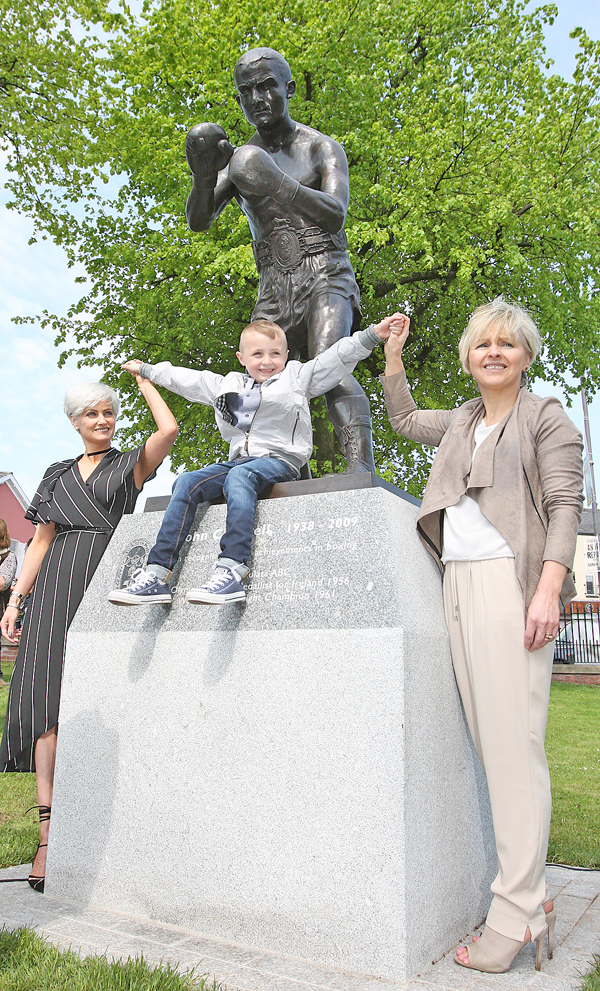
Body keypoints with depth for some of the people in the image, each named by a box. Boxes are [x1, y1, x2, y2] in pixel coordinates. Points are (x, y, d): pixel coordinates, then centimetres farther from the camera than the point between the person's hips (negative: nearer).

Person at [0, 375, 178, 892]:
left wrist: (145, 380, 8)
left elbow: (169, 429, -8)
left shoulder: (130, 464, 12)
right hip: (56, 585, 3)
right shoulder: (59, 474, 22)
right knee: (48, 701, -8)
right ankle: (48, 834, -8)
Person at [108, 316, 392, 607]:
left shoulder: (297, 377, 14)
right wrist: (146, 370, 42)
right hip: (238, 461, 5)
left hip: (279, 461, -5)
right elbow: (184, 379, 35)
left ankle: (232, 570, -51)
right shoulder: (228, 385, 25)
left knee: (239, 475, -37)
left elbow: (339, 357, 7)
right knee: (186, 482, -17)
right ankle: (156, 573, -24)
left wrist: (373, 333, -4)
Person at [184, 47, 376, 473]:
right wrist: (203, 176, -20)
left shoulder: (322, 148, 4)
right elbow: (198, 221, 2)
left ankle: (362, 471, -40)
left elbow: (335, 214, -15)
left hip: (325, 276, -4)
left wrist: (279, 186, -32)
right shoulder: (239, 161, 15)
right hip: (273, 289, 4)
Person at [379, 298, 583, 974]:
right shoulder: (462, 421, 23)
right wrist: (392, 355, 30)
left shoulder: (545, 417, 6)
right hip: (459, 582, 6)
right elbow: (405, 420, 40)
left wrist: (549, 589, -17)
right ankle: (532, 901, 13)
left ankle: (516, 914, 0)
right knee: (485, 739, 4)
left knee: (513, 745, -9)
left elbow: (565, 504, -4)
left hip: (511, 579, -6)